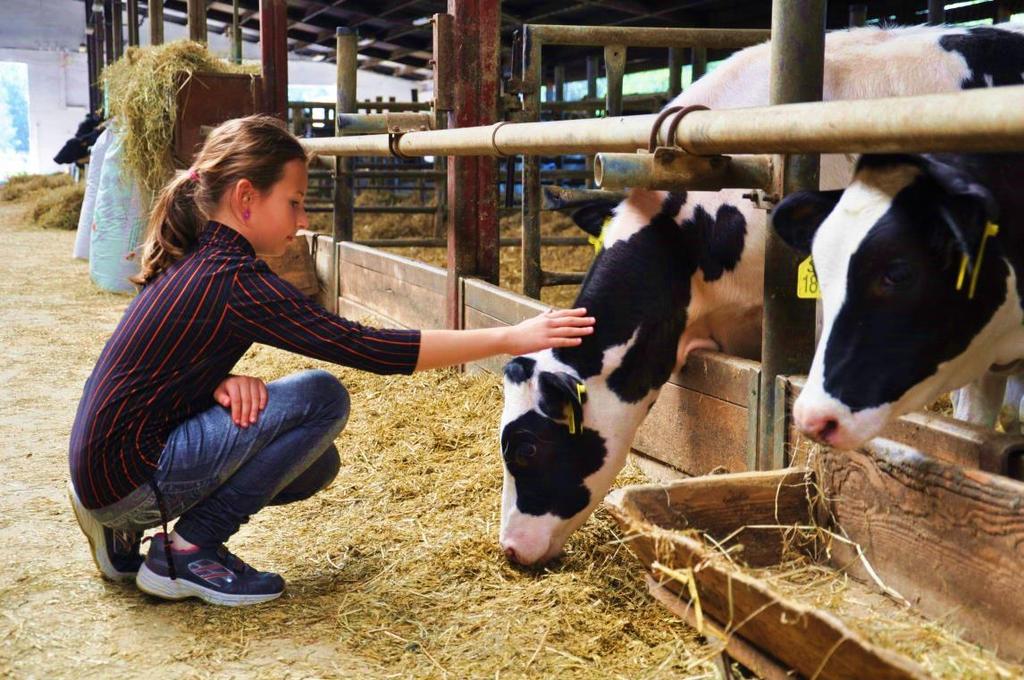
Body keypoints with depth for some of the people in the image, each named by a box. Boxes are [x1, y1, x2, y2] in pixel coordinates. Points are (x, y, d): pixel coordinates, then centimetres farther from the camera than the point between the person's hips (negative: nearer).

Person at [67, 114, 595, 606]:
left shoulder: (194, 261, 7)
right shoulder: (233, 282, -22)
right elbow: (369, 348, -24)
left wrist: (223, 381, -10)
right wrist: (511, 338, -21)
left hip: (109, 459, 9)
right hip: (127, 475, -9)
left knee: (315, 465, 15)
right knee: (321, 398, -16)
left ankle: (124, 533, 15)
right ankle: (185, 553, -6)